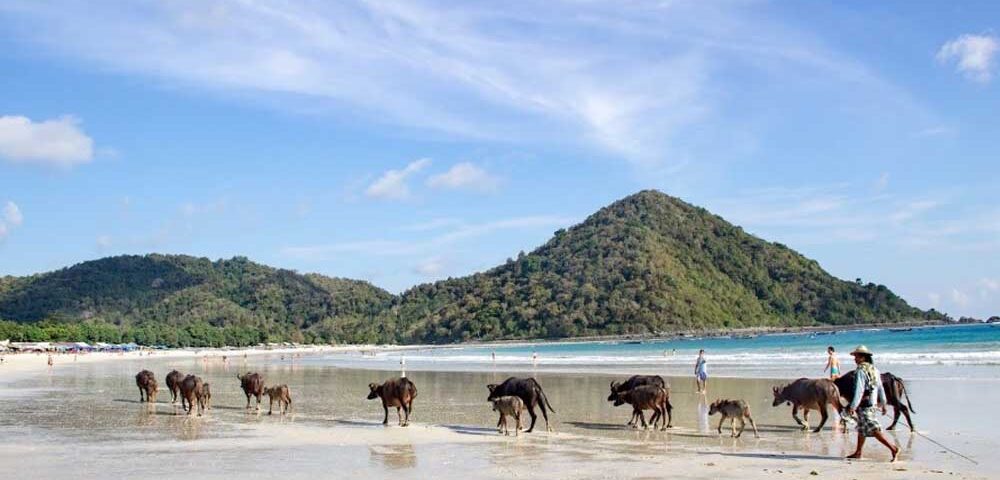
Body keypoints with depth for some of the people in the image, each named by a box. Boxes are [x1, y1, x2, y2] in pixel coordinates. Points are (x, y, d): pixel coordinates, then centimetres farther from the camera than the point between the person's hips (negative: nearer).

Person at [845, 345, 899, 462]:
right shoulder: (874, 369, 10)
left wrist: (853, 407, -22)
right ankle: (858, 453, 25)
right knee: (861, 429, 18)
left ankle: (893, 448, -11)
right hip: (873, 403, 10)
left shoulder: (861, 371, -17)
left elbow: (859, 391, -23)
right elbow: (880, 388, 15)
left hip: (864, 406, -10)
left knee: (874, 430, -8)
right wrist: (883, 404, 22)